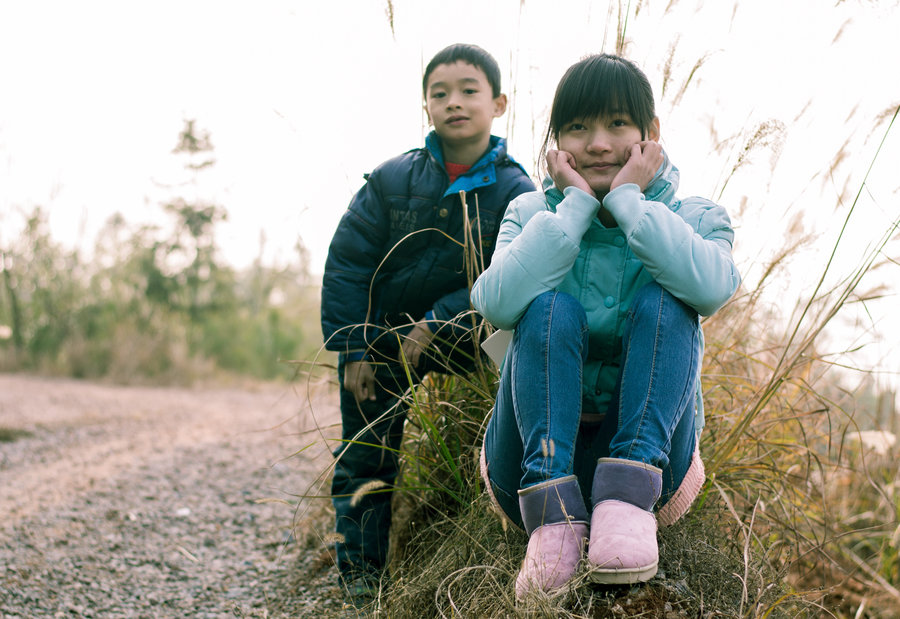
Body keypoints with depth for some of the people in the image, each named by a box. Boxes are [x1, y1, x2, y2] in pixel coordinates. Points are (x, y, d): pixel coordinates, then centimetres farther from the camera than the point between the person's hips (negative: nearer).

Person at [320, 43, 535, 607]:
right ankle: (361, 571, 16)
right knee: (366, 457, 4)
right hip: (379, 340, 1)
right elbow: (347, 264, -6)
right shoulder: (392, 180, -8)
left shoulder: (515, 193, -10)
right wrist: (354, 347, -10)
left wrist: (437, 322, -22)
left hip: (456, 339, -1)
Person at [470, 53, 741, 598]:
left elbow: (712, 287, -24)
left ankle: (628, 494, -35)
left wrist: (629, 199, -15)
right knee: (550, 306, -23)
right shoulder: (531, 214, 6)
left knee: (662, 301, -21)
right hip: (538, 452, 0)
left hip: (650, 449, 0)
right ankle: (552, 512, -37)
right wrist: (577, 204, -13)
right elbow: (498, 303, -18)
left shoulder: (695, 218, 4)